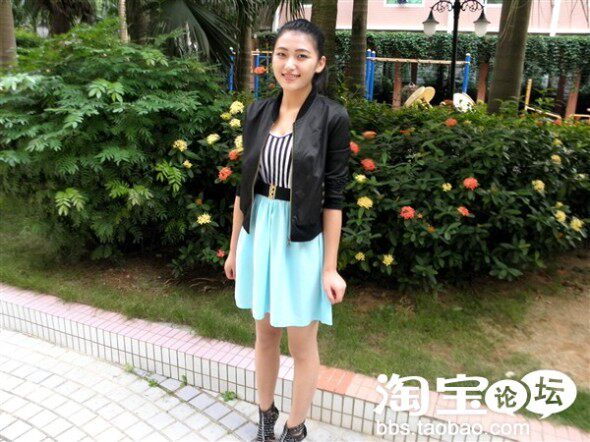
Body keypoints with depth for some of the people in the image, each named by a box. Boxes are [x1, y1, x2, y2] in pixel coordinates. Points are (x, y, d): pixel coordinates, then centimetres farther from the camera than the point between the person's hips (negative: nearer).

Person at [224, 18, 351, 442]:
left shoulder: (333, 117, -10)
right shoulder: (258, 112, 3)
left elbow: (334, 196, -10)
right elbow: (244, 184, 8)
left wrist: (330, 267, -10)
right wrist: (234, 246, 10)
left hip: (302, 242, -4)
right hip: (259, 234, 5)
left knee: (302, 343, 10)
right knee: (265, 333, 19)